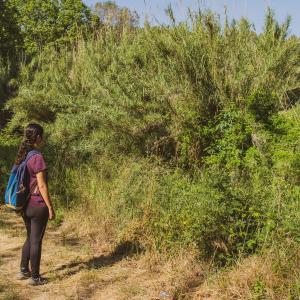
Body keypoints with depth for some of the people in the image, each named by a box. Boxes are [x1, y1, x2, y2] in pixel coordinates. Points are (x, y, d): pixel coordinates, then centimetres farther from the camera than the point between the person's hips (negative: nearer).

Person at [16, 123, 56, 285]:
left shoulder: (21, 155, 6)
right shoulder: (37, 157, -18)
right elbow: (42, 186, -18)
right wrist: (50, 207, -11)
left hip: (26, 205, 8)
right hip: (38, 205, -8)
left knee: (30, 238, 21)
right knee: (36, 241, 3)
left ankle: (23, 270, 30)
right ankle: (34, 277, 12)